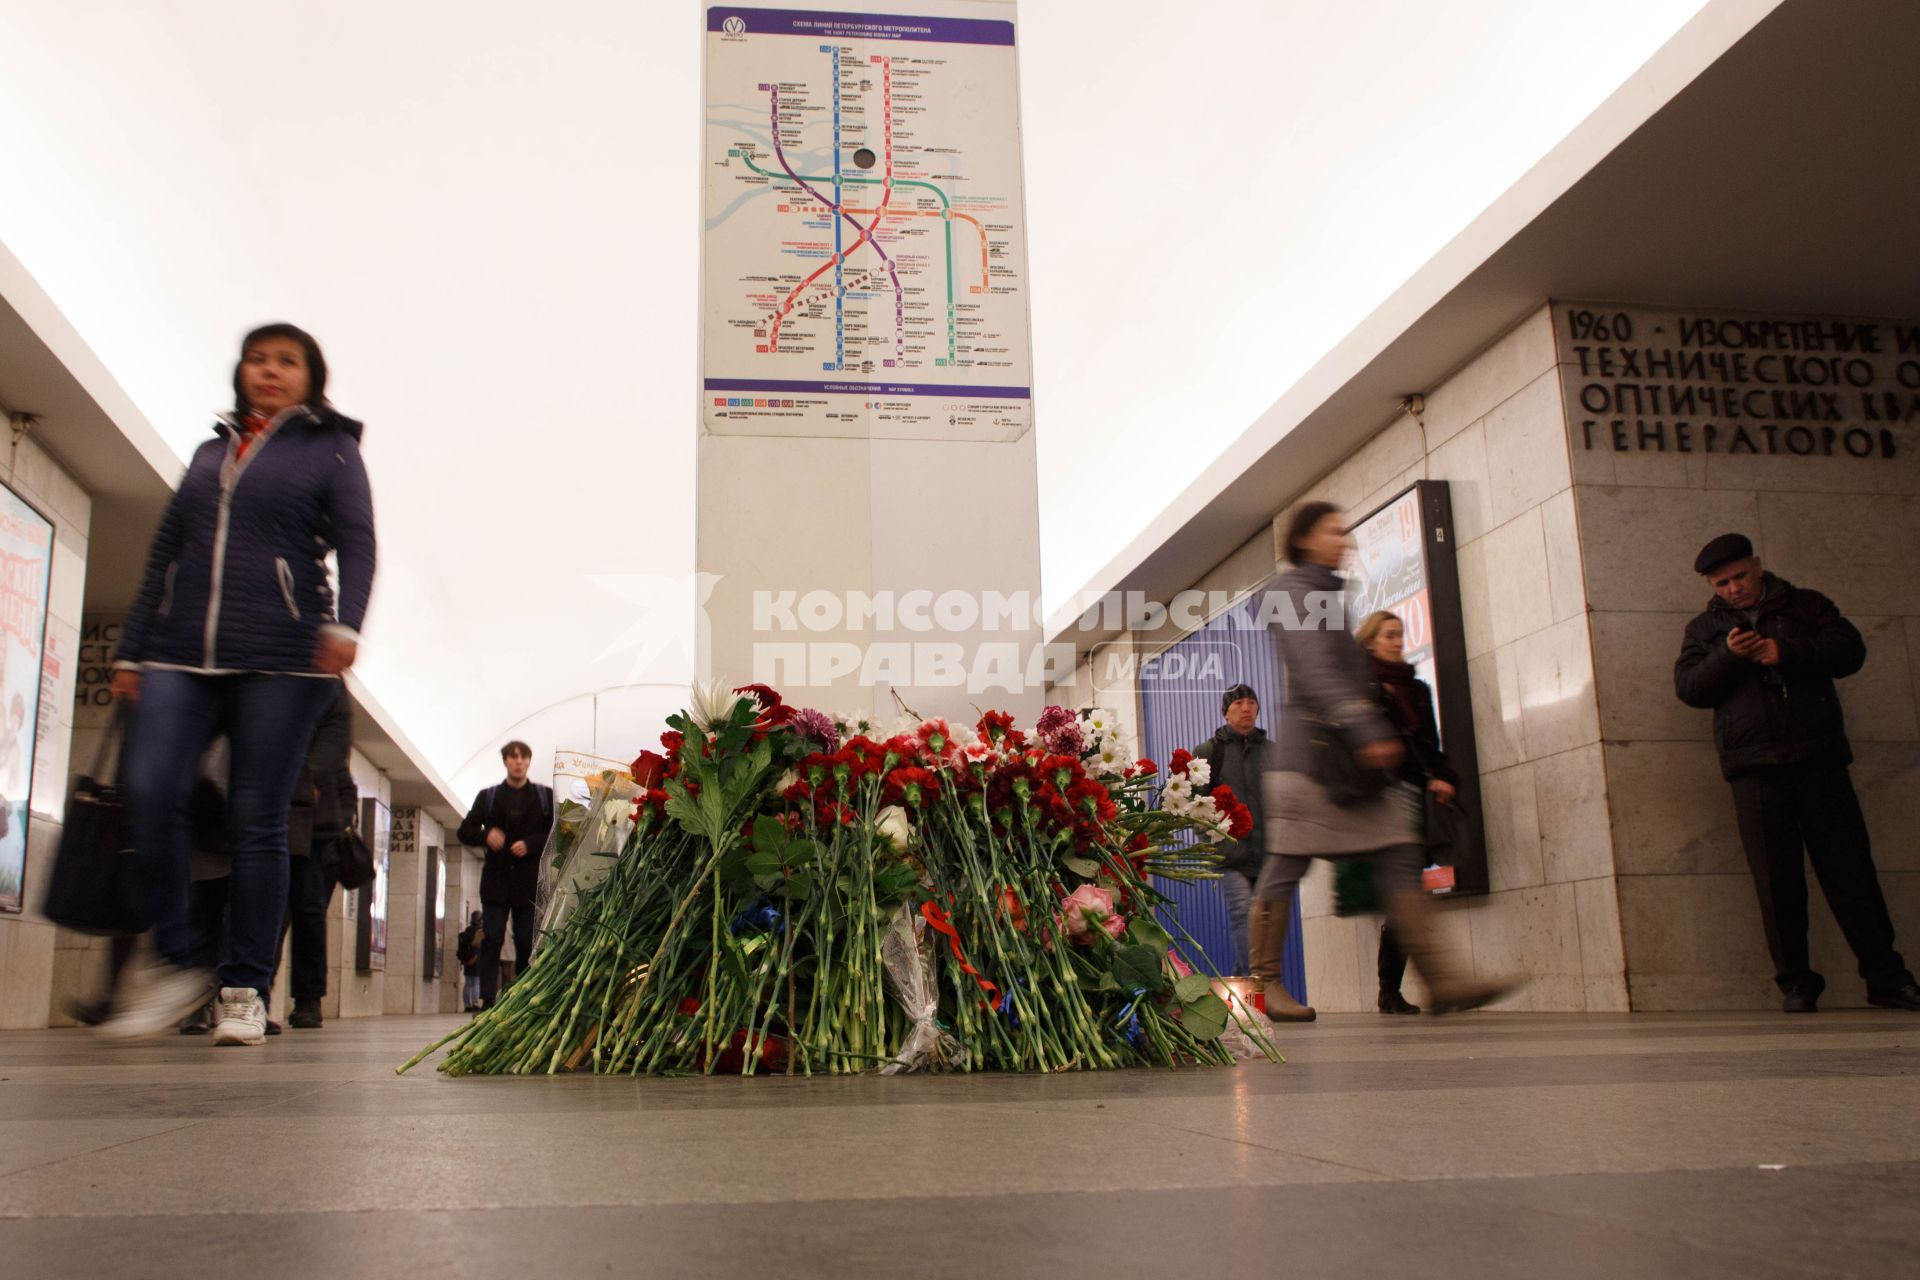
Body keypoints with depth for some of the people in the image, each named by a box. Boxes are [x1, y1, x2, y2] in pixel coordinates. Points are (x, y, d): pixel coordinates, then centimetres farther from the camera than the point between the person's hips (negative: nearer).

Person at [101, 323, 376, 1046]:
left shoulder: (330, 449, 11)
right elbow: (164, 555, 24)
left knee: (257, 818, -6)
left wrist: (346, 623, -20)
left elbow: (357, 545, -2)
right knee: (150, 791, -14)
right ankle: (179, 964, -1)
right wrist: (131, 651, 18)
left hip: (280, 659, -4)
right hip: (182, 655, 4)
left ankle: (246, 991, 1)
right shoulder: (210, 453, 24)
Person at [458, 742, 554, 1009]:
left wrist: (530, 844, -12)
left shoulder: (545, 796, 7)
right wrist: (486, 835, -10)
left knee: (526, 943, 0)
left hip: (529, 880, -1)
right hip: (496, 878, 1)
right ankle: (488, 1001, -6)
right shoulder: (487, 796, 11)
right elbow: (465, 831, 11)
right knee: (491, 940, -5)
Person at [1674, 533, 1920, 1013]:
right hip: (1754, 769, 0)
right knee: (1777, 880, 0)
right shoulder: (1705, 627, 16)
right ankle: (1796, 982, 7)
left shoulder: (1806, 605, 16)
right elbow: (1687, 687, 4)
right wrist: (1727, 657, -13)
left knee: (1851, 868, -1)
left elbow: (1850, 650, 1)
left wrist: (1786, 653, -12)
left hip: (1819, 759, 0)